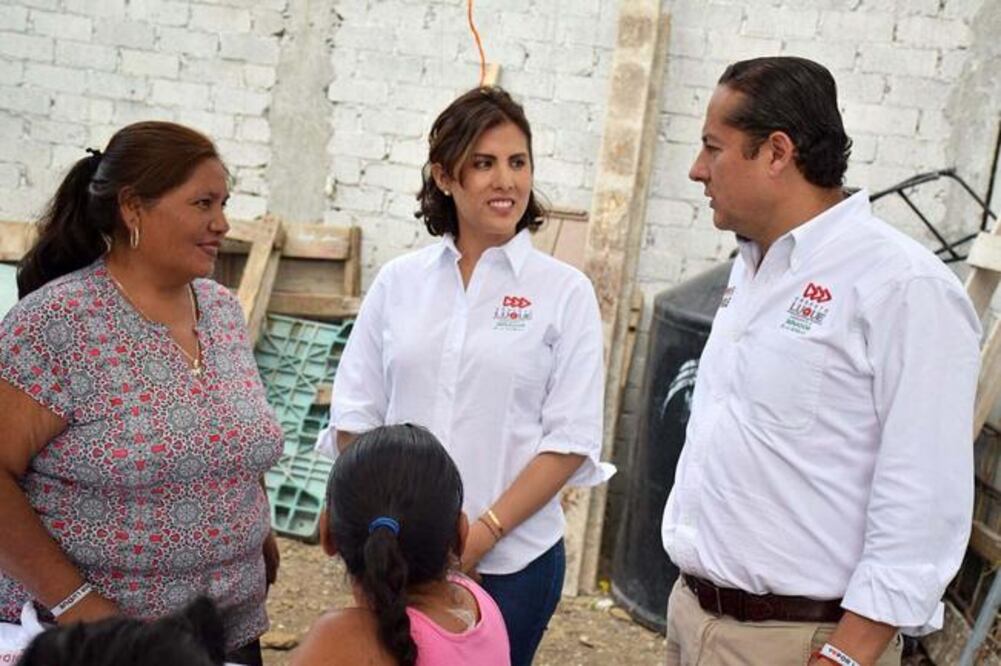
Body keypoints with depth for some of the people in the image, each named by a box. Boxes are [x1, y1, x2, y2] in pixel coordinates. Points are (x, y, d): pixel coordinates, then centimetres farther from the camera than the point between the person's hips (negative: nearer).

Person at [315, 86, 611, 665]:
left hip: (513, 560, -2)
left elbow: (571, 439, -6)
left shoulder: (565, 291, -2)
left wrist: (483, 532, -13)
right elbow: (355, 416, 6)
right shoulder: (398, 281, 5)